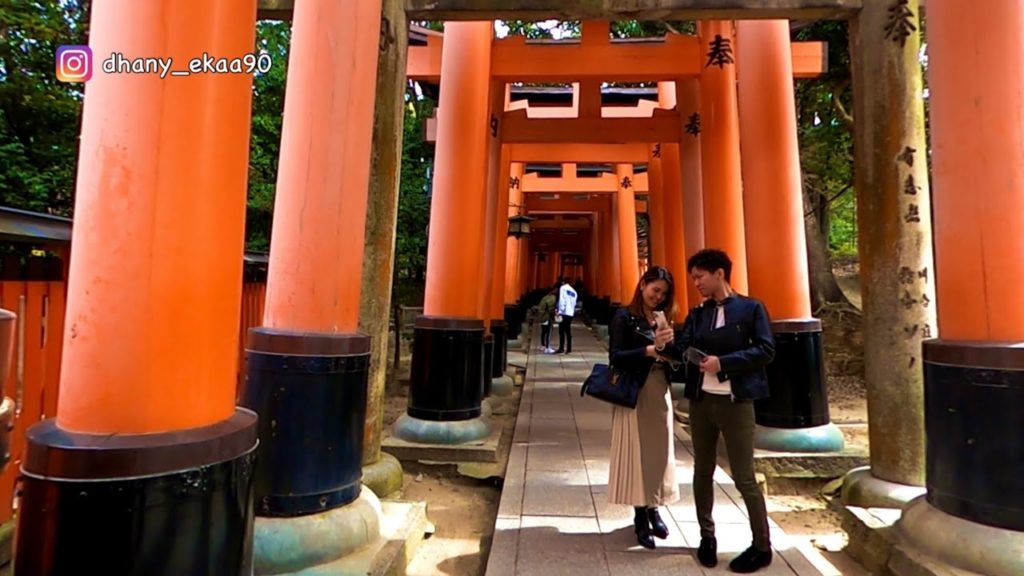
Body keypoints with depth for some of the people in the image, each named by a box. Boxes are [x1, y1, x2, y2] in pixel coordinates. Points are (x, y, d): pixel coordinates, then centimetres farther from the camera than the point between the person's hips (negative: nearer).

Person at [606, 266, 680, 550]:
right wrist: (650, 349, -25)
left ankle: (653, 508, 25)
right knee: (637, 452, 1)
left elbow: (668, 356, 13)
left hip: (659, 392, 6)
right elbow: (615, 358, -16)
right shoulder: (624, 317, -8)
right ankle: (640, 517, 13)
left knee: (659, 451, 10)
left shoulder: (662, 318, 12)